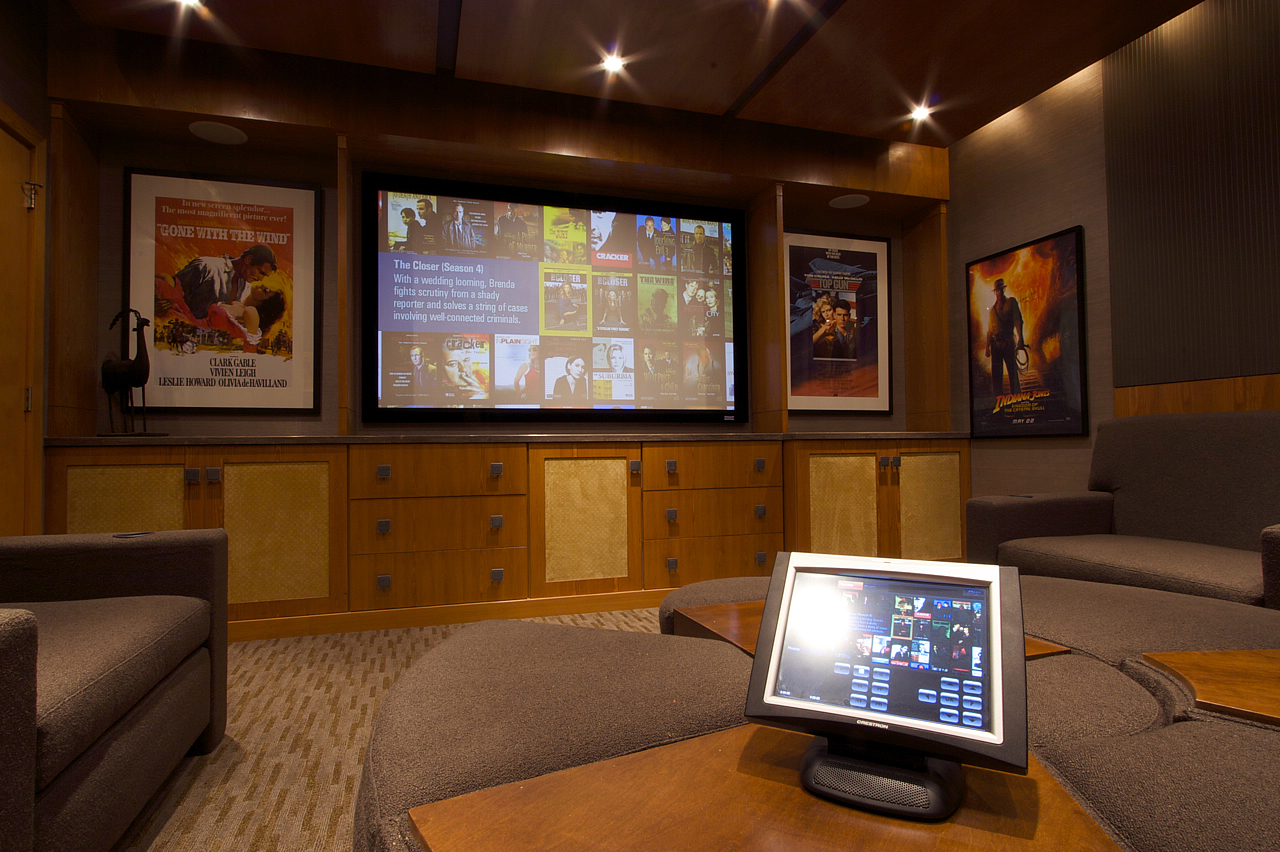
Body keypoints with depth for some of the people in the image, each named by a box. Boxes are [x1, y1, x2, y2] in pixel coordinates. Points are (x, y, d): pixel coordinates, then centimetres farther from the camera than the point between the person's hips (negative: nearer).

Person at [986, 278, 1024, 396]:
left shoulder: (1011, 302, 8)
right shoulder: (992, 308, 18)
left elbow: (1018, 320, -2)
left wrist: (1020, 337, -15)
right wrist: (987, 347, 10)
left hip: (1008, 342, -3)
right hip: (996, 343, 3)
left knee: (1013, 371, -6)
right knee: (996, 374, 1)